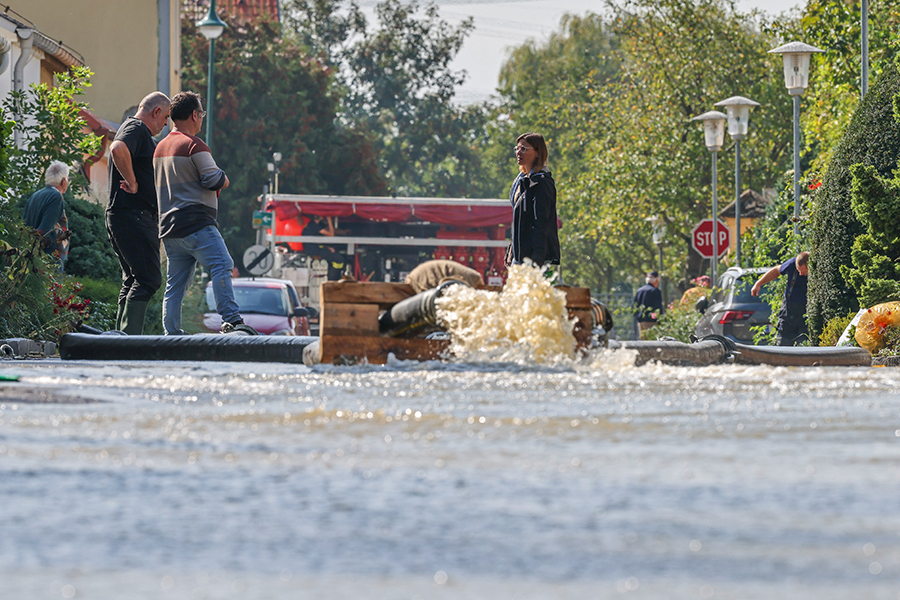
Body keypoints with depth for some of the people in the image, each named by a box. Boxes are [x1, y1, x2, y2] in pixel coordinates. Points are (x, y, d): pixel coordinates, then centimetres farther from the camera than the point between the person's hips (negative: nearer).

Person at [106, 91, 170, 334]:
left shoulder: (140, 132, 24)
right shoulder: (136, 128, -9)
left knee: (133, 281, 11)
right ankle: (129, 338, -19)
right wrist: (132, 183, -22)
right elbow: (118, 149, -31)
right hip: (133, 214, -11)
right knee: (148, 278, -14)